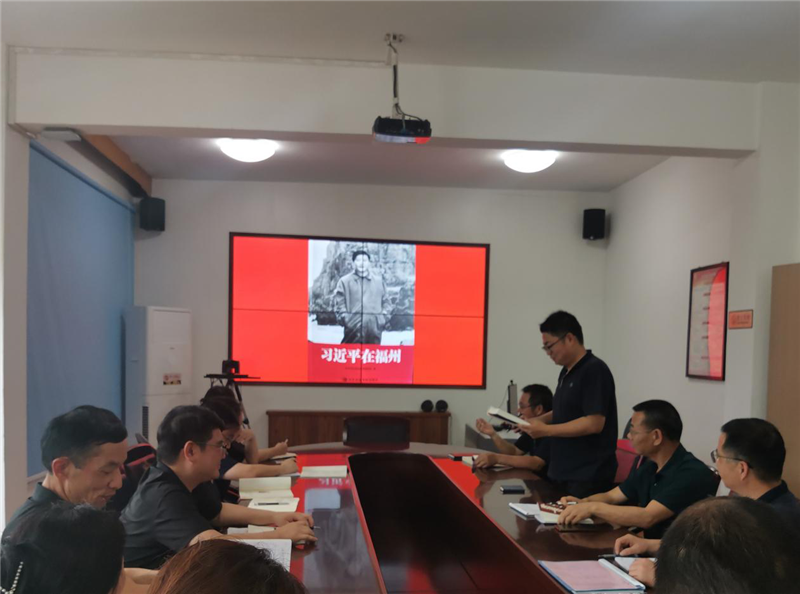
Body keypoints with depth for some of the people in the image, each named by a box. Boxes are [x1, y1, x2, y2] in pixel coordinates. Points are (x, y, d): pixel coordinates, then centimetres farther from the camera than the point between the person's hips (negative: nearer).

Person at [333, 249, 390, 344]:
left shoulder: (379, 281, 15)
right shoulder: (345, 281, 6)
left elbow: (385, 300, 19)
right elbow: (338, 301, 3)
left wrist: (384, 316, 8)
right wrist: (344, 317, -7)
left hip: (374, 327, 3)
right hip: (354, 327, -3)